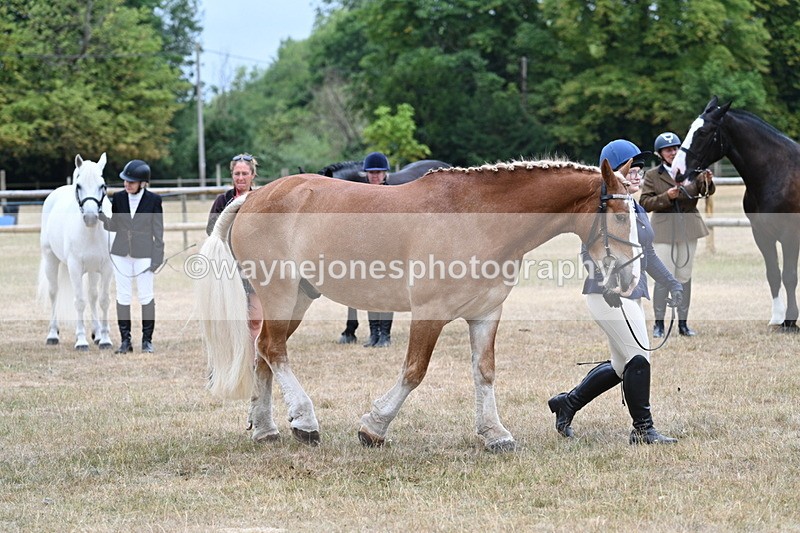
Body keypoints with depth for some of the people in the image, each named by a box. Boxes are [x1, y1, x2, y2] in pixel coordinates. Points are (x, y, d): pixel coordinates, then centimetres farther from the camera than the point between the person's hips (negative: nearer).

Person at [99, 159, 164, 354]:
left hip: (143, 253, -3)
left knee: (146, 296, 1)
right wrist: (102, 217, -11)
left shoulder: (153, 200, -5)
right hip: (121, 253, 3)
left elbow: (158, 232, -3)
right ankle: (125, 340, 11)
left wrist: (157, 258, -7)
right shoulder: (118, 198, 3)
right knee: (123, 296, 5)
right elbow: (114, 226, 9)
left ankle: (147, 340, 10)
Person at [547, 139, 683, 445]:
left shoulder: (637, 210, 18)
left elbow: (648, 254, 25)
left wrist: (671, 283, 17)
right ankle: (643, 429, -3)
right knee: (639, 358, -11)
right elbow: (590, 251, -20)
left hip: (632, 295, 10)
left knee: (621, 367, 13)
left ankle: (567, 403, 26)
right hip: (609, 296, -10)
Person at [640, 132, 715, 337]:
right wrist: (666, 196, -22)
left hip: (688, 228, 3)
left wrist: (708, 182, -31)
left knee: (685, 276, 8)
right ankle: (659, 324, 1)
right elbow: (645, 203, -7)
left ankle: (683, 323, 14)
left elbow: (707, 191, -8)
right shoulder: (652, 176, -1)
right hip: (664, 230, -3)